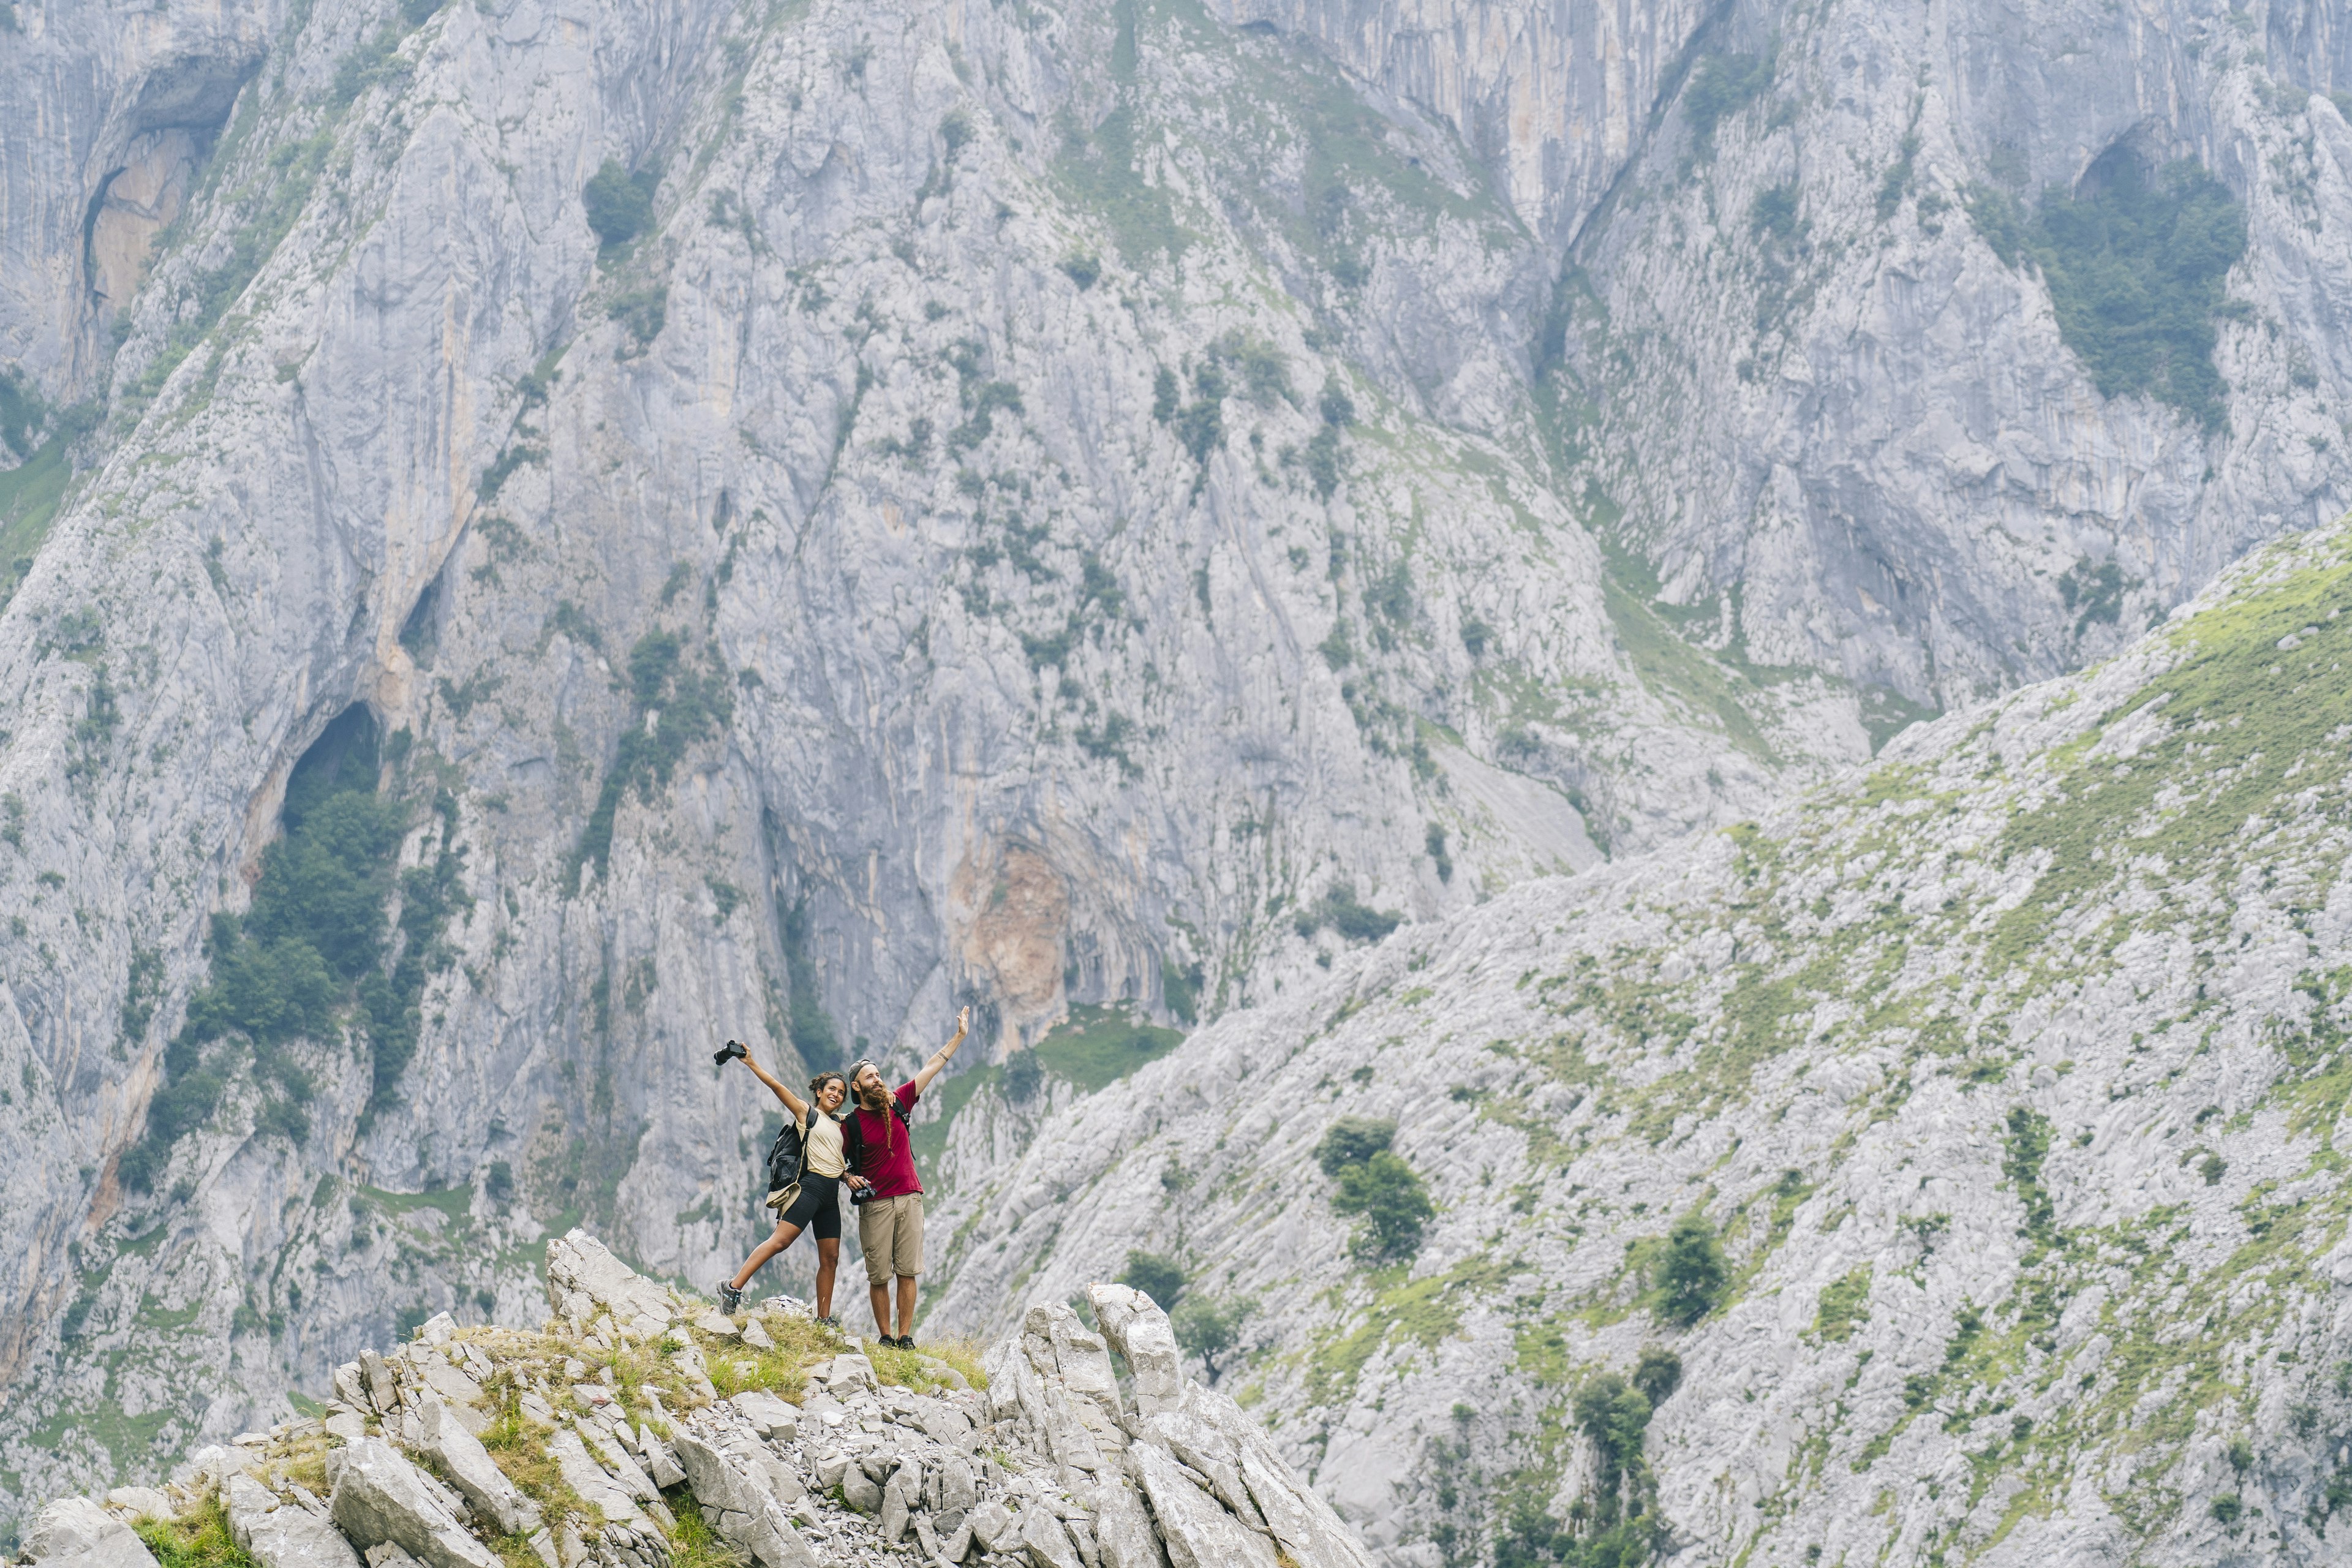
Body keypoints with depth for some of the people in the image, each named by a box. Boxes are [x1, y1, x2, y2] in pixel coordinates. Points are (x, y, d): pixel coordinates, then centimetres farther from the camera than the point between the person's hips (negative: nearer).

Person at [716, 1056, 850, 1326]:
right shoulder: (806, 1113, 4)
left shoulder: (840, 1123, 22)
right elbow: (778, 1087, -5)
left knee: (830, 1258, 4)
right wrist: (751, 1064, -13)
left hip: (830, 1194, 7)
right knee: (781, 1240, -20)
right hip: (810, 1186, -7)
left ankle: (824, 1319, 8)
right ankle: (733, 1288, -21)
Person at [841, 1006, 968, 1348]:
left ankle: (905, 1335, 1)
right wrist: (849, 1179, -15)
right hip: (876, 1203, -3)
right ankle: (885, 1336, 7)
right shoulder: (851, 1124, -2)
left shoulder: (897, 1103, 7)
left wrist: (959, 1036, 11)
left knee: (907, 1272, -1)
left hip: (909, 1198, 3)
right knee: (879, 1276, -1)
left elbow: (931, 1068, 10)